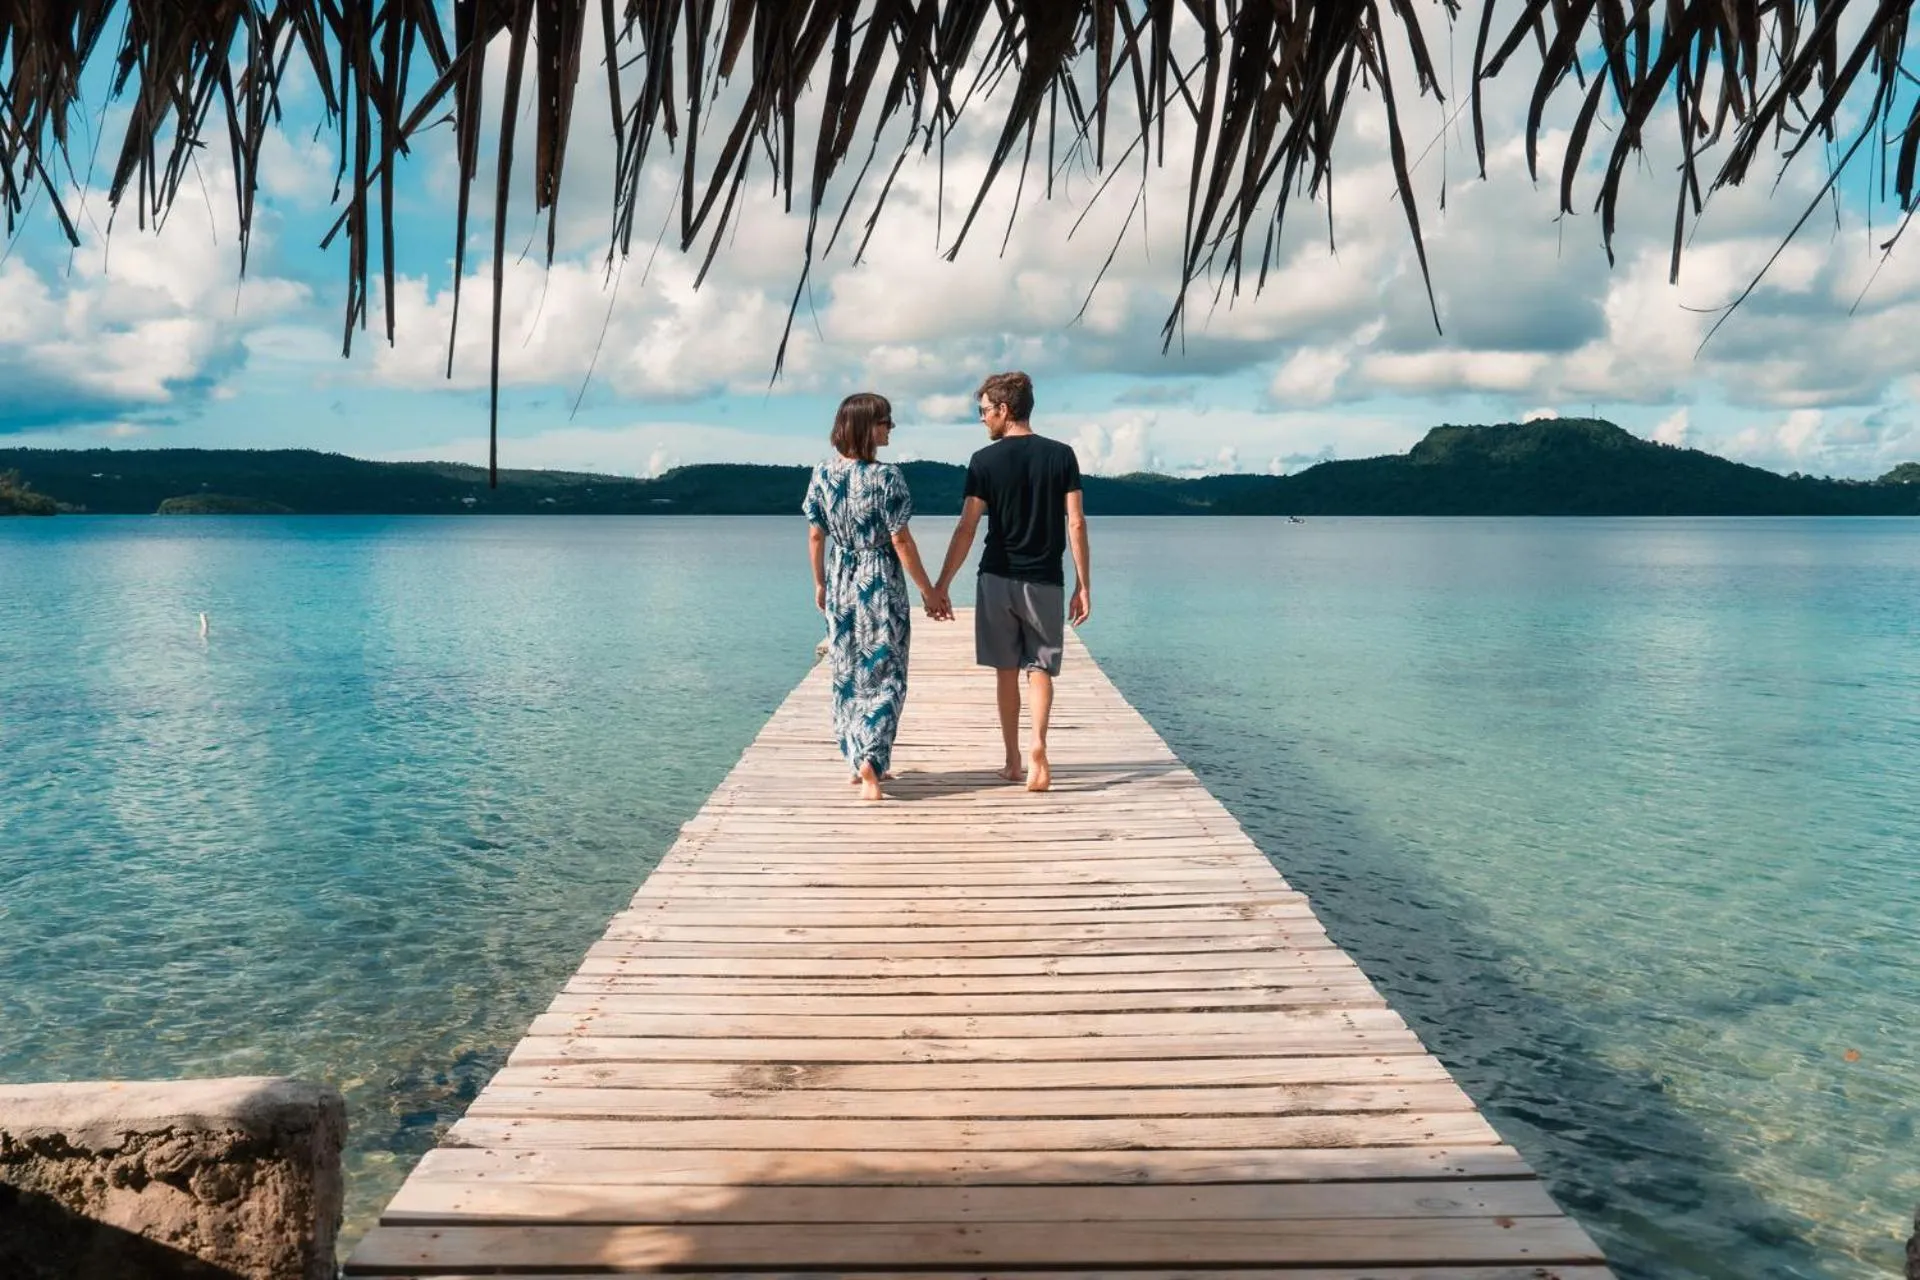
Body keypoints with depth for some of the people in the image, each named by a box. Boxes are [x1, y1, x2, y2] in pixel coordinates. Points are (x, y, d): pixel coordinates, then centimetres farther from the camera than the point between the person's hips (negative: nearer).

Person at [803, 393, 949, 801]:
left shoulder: (823, 474, -1)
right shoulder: (885, 476, -16)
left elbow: (815, 535, 6)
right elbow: (901, 541, -13)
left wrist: (820, 583, 19)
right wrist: (928, 591, -5)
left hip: (840, 584, 5)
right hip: (880, 584, -5)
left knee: (847, 674, 15)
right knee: (883, 674, 4)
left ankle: (858, 762, 22)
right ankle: (871, 759, -11)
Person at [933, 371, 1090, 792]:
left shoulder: (984, 461, -5)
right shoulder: (1061, 455, 0)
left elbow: (966, 529, -7)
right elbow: (1076, 525, -4)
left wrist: (942, 584, -2)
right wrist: (1083, 586, 1)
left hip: (998, 579, 0)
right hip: (1045, 581, 1)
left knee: (1006, 670, 12)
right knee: (1040, 667, 8)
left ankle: (1013, 760, 16)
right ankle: (1038, 744, -17)